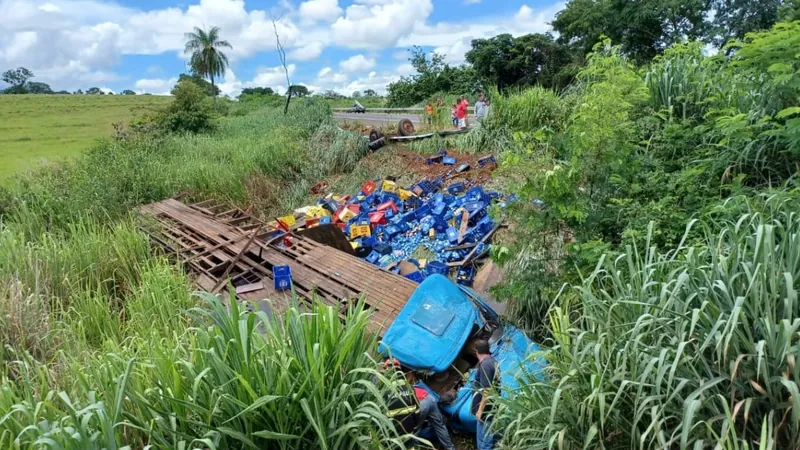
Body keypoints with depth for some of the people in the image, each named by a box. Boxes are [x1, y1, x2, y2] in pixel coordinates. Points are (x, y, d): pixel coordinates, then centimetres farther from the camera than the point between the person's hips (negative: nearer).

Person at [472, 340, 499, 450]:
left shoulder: (485, 365, -22)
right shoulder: (493, 362, 7)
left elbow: (487, 391, -25)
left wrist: (480, 410, -21)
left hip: (486, 409, -10)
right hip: (492, 407, 10)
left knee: (483, 439, -2)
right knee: (489, 437, 18)